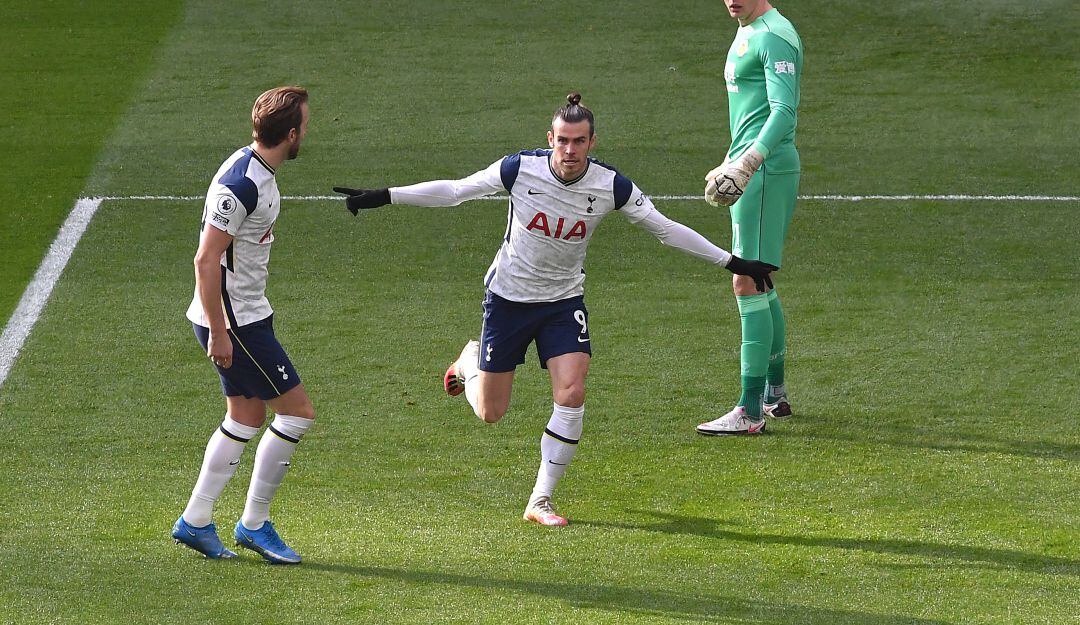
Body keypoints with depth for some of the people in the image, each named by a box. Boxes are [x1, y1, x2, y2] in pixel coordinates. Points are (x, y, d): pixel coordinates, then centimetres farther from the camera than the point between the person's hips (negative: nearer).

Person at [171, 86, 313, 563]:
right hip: (231, 322, -10)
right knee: (297, 411, -6)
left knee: (245, 419, 15)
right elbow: (205, 260, -23)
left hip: (246, 315, 10)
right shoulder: (240, 184, -23)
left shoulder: (258, 172, 8)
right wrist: (218, 332, -22)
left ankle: (195, 523, 21)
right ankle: (254, 524, 4)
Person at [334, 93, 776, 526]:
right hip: (508, 296, -1)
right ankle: (470, 360, 43)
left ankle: (540, 501, -5)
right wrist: (382, 197, -12)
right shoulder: (519, 169, -19)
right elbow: (453, 191, -9)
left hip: (564, 301, 1)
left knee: (571, 395, -19)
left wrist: (731, 262, -4)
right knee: (490, 413, 5)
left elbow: (665, 229, -4)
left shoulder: (611, 186, -15)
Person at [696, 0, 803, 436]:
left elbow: (784, 111, -24)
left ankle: (750, 411, -13)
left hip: (767, 169, -11)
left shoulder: (775, 35, -14)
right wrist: (732, 162, 34)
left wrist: (749, 162, -35)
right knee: (760, 284, 17)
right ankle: (775, 395, 28)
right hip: (752, 167, 11)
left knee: (748, 284, -12)